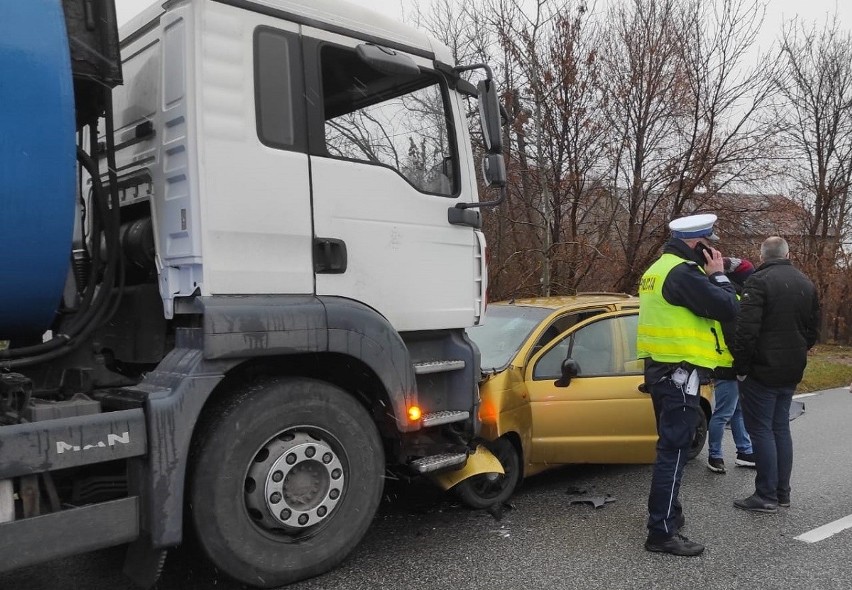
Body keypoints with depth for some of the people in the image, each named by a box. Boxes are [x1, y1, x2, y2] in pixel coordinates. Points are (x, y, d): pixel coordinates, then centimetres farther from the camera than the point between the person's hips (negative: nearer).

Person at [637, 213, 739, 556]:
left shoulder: (660, 268, 16)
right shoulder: (683, 272, -17)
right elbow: (727, 309, -19)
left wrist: (708, 276, 11)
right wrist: (718, 274, -4)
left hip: (662, 370, 11)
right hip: (680, 373, -11)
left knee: (671, 445, 21)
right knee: (674, 450, -7)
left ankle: (666, 513, 33)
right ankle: (663, 532, -3)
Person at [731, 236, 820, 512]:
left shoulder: (759, 280, -14)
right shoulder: (807, 284, 12)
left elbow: (746, 329, -21)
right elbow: (813, 331, 17)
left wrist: (741, 367, -12)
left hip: (762, 370, -7)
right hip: (792, 372, 8)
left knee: (761, 430, -1)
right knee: (781, 428, 15)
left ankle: (766, 496, 2)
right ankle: (782, 493, 21)